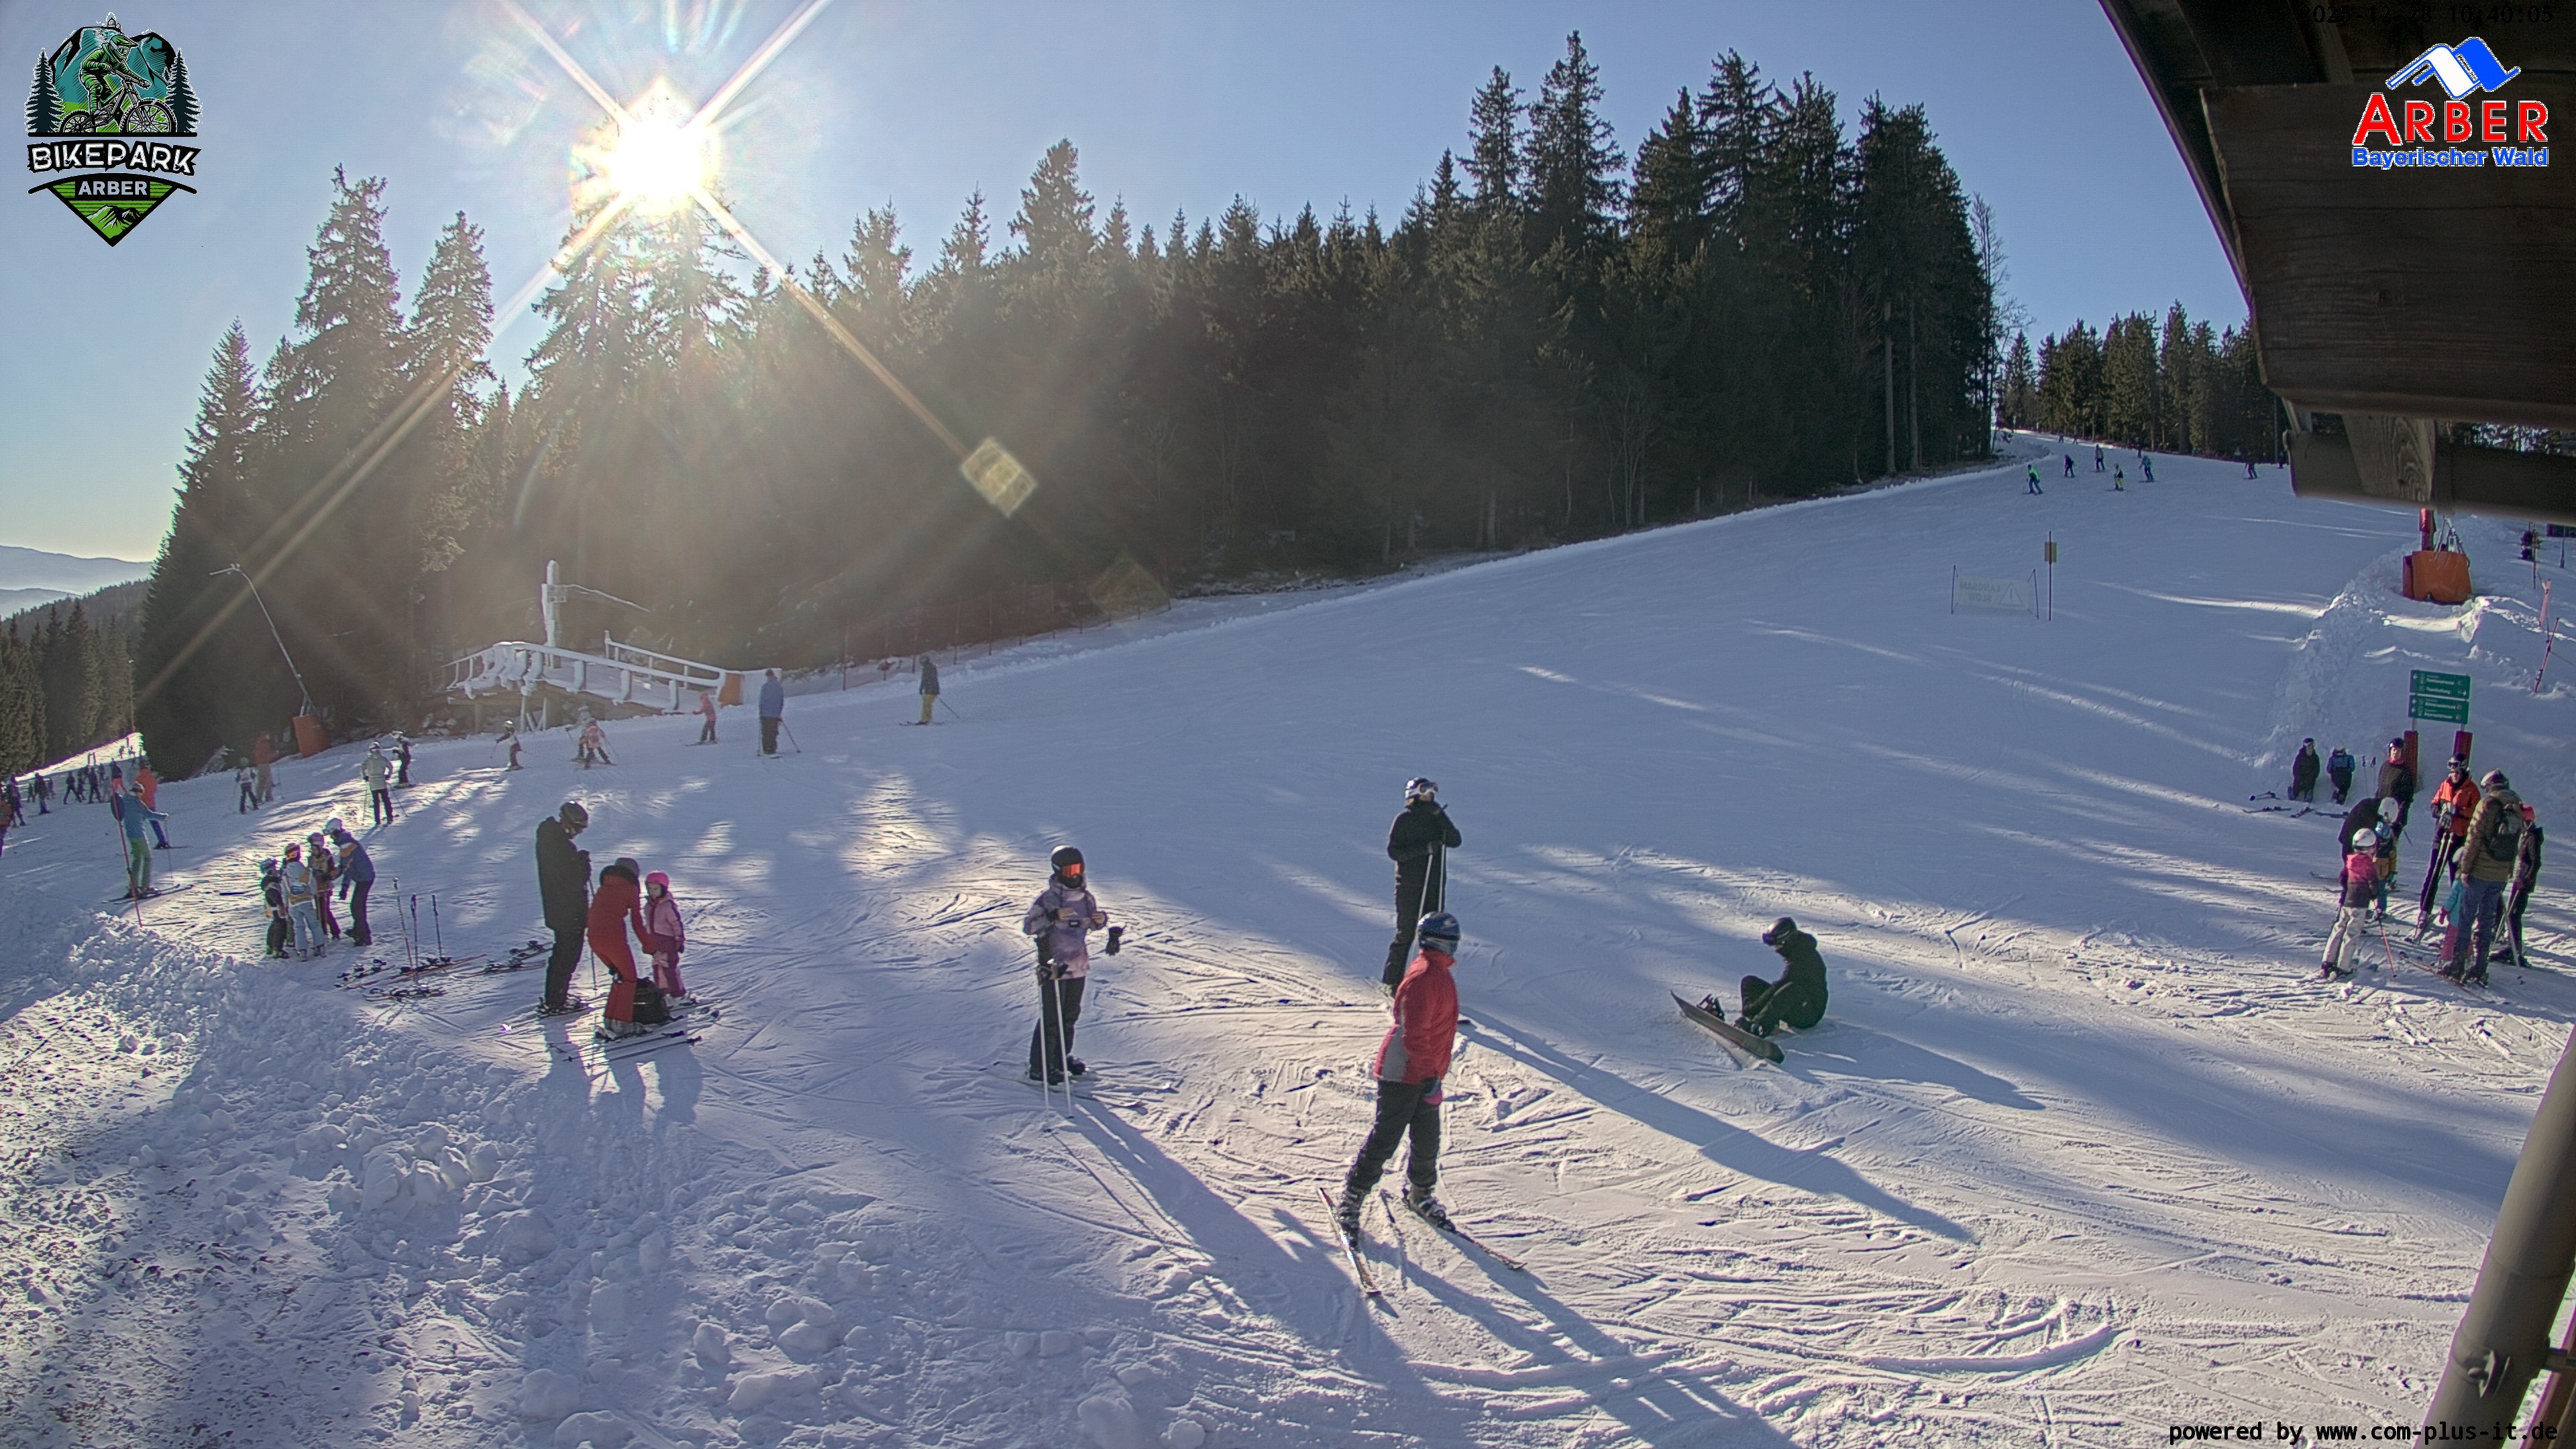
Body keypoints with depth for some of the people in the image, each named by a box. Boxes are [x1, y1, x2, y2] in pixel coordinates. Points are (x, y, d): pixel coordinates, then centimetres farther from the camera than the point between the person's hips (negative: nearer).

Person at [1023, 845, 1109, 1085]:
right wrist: (1053, 917, -27)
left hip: (1079, 966, 6)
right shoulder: (1047, 898, -11)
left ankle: (1062, 1058, 33)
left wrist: (1101, 920, -4)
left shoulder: (1086, 897, 5)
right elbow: (1027, 925, -14)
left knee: (1071, 1015, 16)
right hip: (1053, 966, -6)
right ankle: (1039, 1068, 7)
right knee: (1051, 1018, -2)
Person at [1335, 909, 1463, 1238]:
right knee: (1384, 1140, -1)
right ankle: (1350, 1201, 12)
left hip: (1425, 1075, 9)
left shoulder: (1439, 973, 10)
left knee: (1427, 1141, 17)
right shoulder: (1423, 977, -22)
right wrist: (1428, 1076, -25)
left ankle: (1419, 1195, 38)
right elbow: (1414, 1035, -25)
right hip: (1403, 1075, -9)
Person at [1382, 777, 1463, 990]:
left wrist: (1441, 817, -13)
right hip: (1409, 886, -5)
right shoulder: (1404, 819, -4)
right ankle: (1393, 979, 6)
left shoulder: (1437, 818, 10)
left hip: (1436, 885, 5)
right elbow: (1393, 851, -10)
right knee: (1406, 933, -3)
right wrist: (1423, 848, -20)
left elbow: (1455, 842, -2)